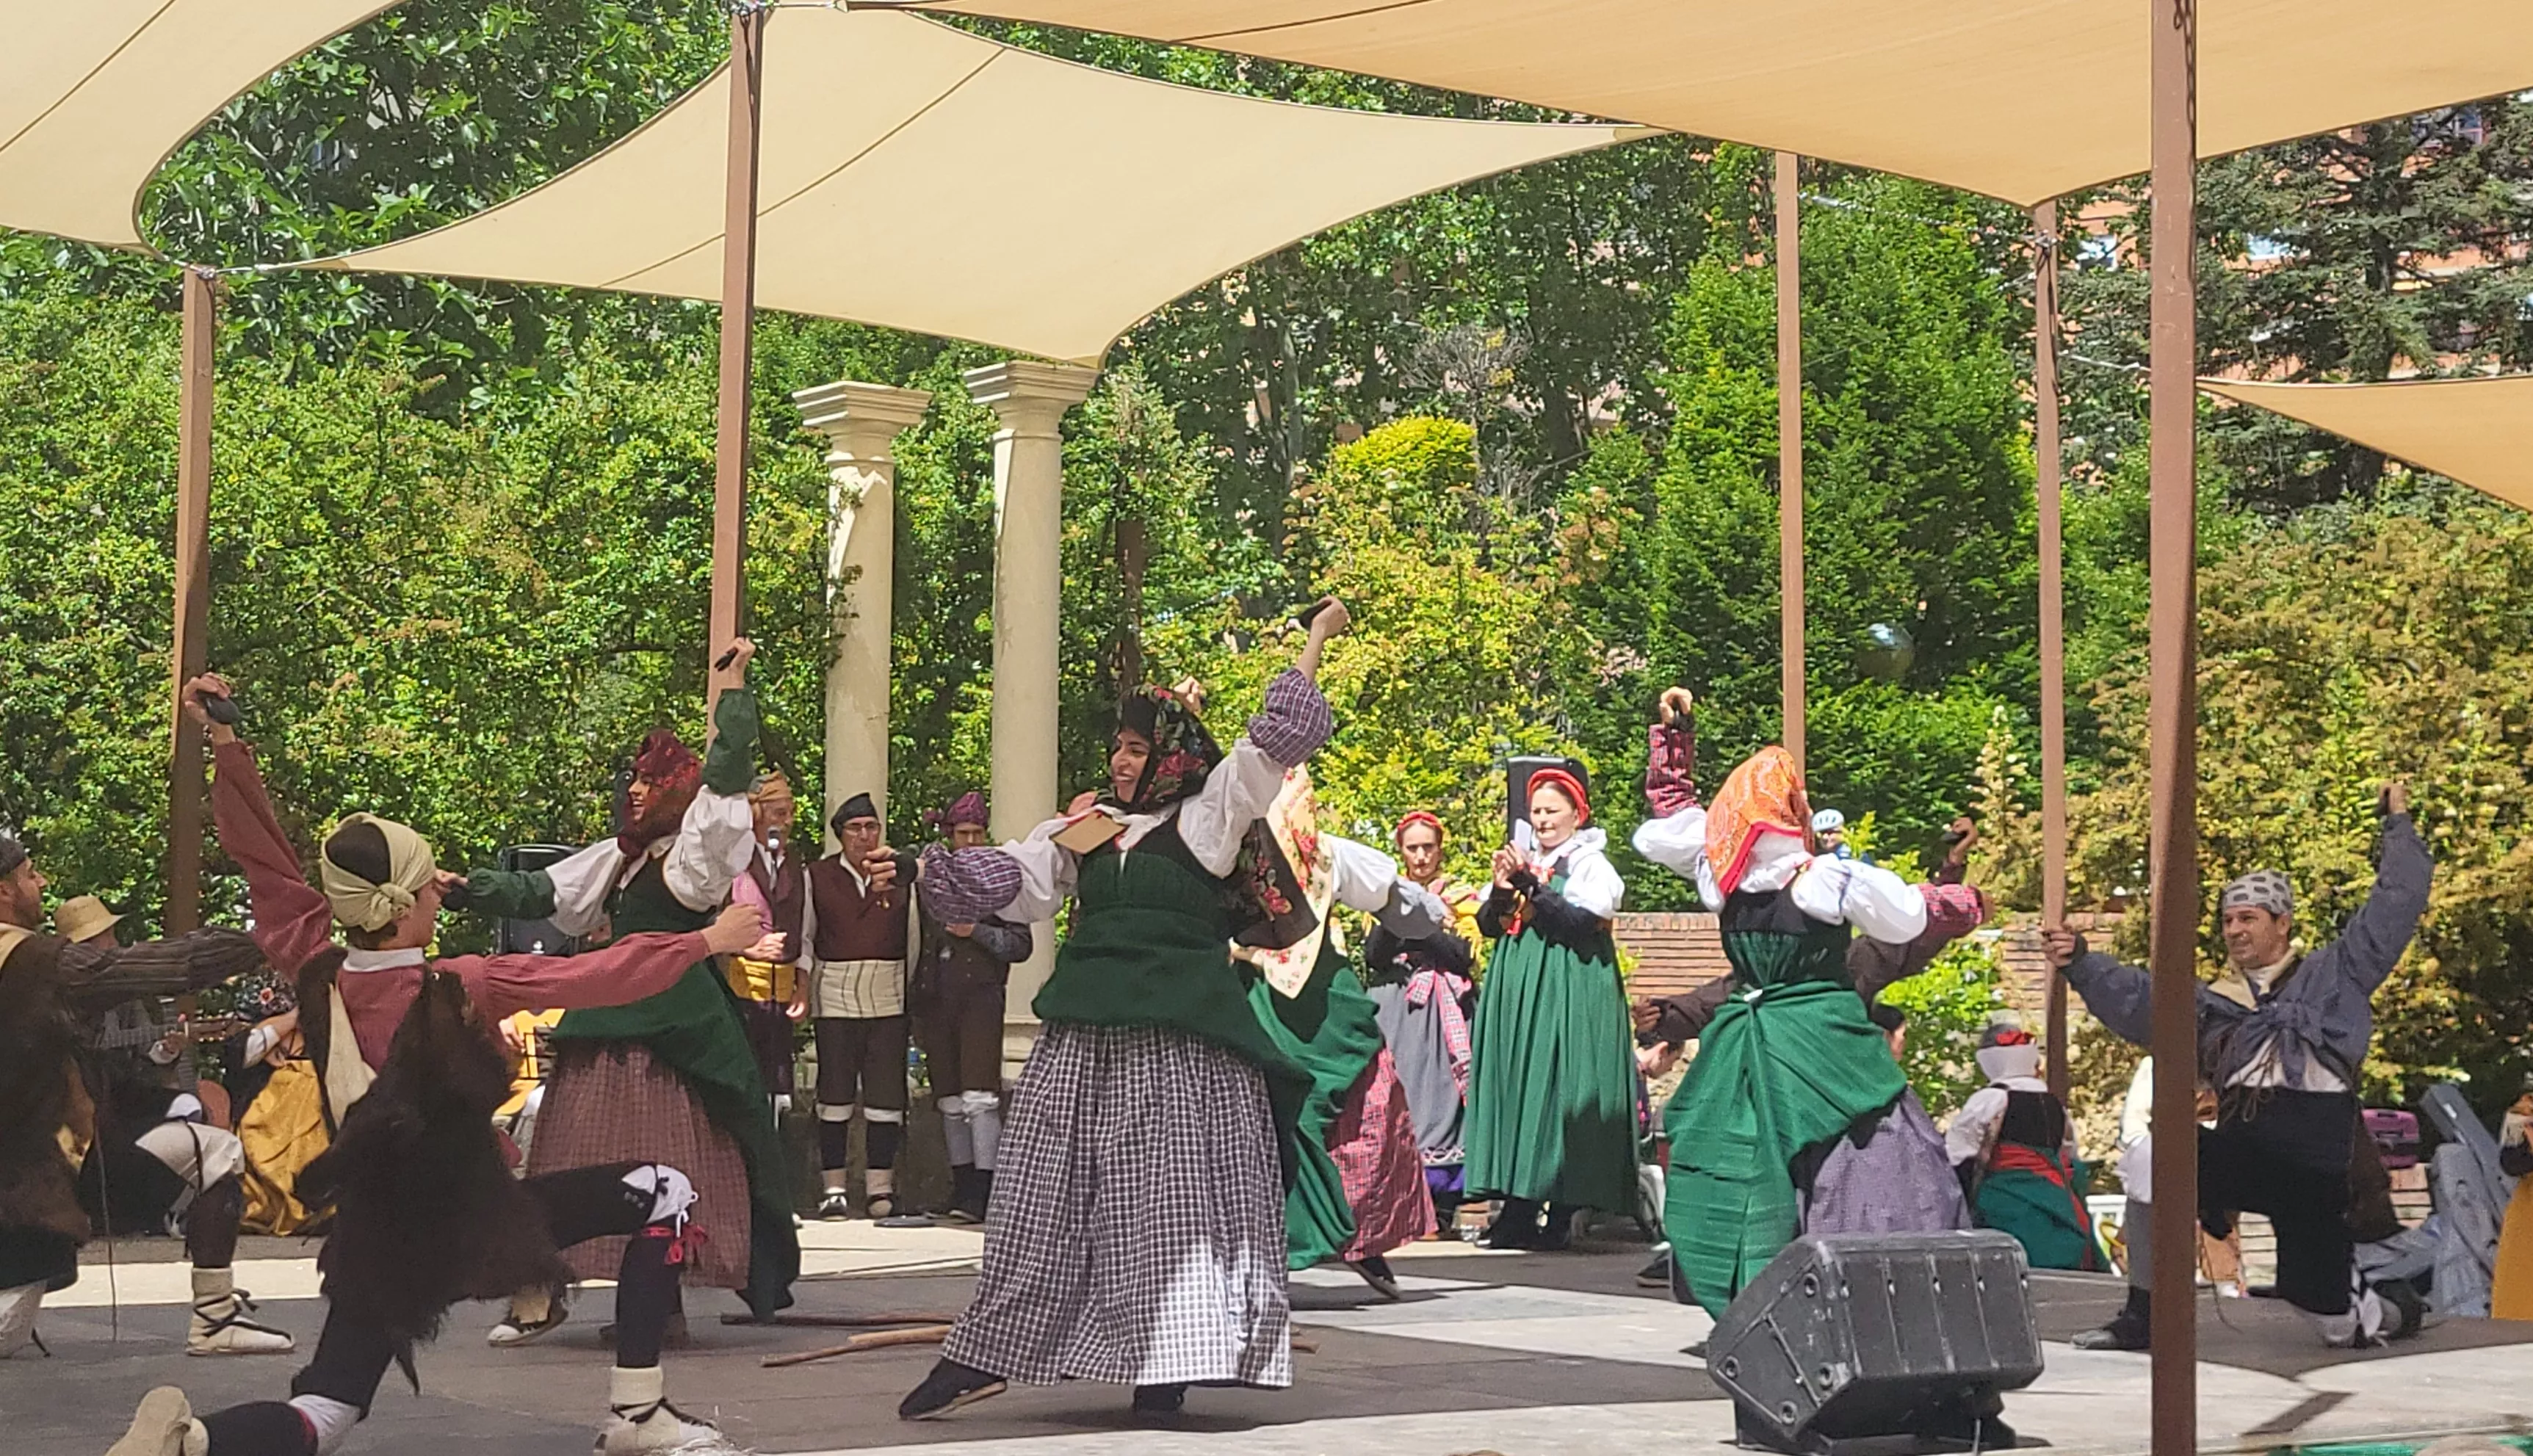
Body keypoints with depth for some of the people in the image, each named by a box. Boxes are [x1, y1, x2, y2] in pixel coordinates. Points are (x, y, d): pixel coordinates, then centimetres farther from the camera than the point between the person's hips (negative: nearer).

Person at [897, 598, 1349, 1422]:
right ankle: (984, 1355, 7)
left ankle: (1164, 1367, 3)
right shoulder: (1082, 830, 14)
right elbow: (1012, 882, 12)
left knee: (1170, 1202, -1)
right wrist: (935, 872, -3)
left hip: (1182, 1038, -4)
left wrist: (1315, 642, -1)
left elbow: (1273, 745, 1)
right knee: (1051, 1199, 5)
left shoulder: (1207, 817, 4)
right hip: (1086, 1037, 4)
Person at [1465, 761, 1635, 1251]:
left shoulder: (1590, 863, 0)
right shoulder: (1522, 859, 17)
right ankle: (1518, 1208, 5)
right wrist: (1501, 890, -6)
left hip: (1569, 994, -6)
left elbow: (1578, 920, -15)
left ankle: (1562, 1213, -5)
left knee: (1560, 1090, -9)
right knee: (1514, 1089, 2)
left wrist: (1530, 883, -17)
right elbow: (1487, 925, 13)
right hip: (1517, 991, 6)